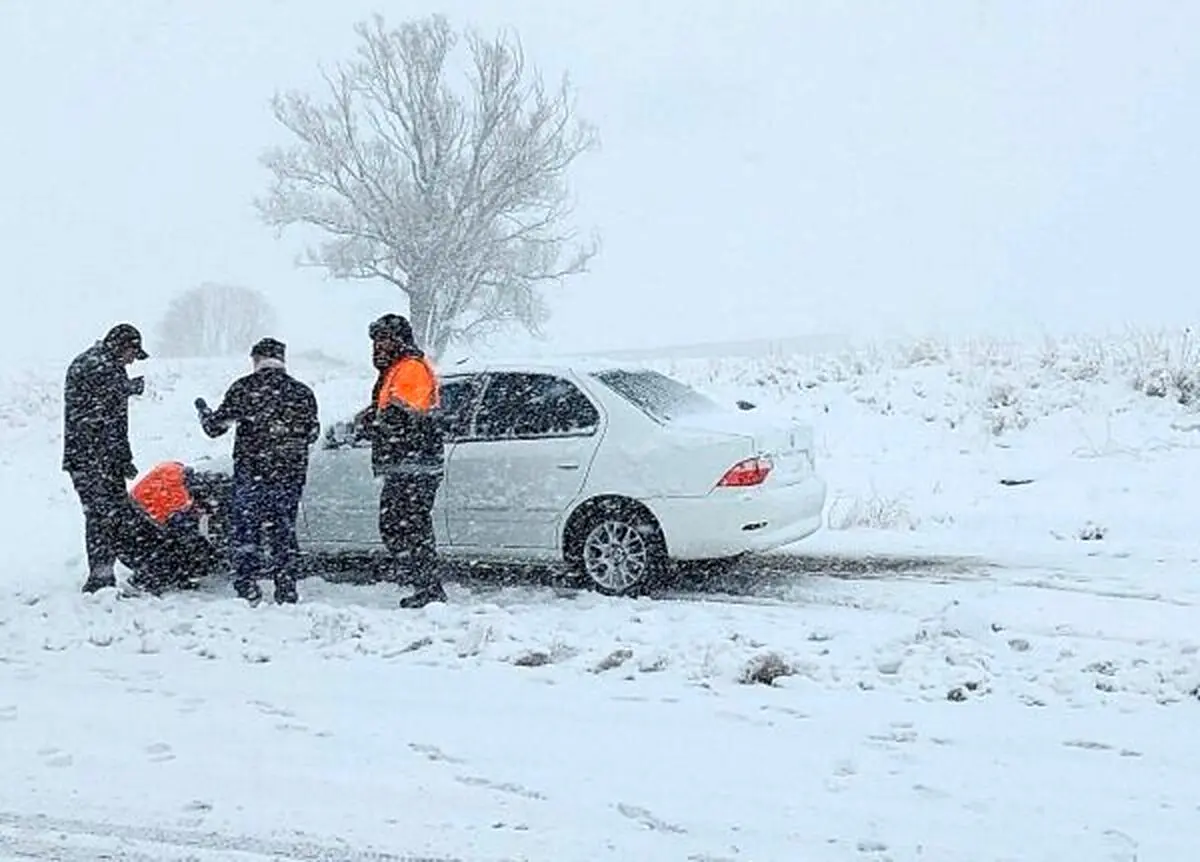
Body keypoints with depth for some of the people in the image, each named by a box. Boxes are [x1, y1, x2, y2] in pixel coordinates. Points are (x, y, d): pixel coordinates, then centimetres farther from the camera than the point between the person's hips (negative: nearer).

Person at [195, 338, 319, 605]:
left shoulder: (244, 388, -5)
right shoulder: (303, 393, 4)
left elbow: (214, 427, -2)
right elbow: (312, 434, 13)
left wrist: (203, 410, 20)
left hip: (252, 473, -3)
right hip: (291, 473, 3)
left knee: (246, 531, 5)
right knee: (284, 530, 12)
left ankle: (248, 591, -1)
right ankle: (286, 592, 11)